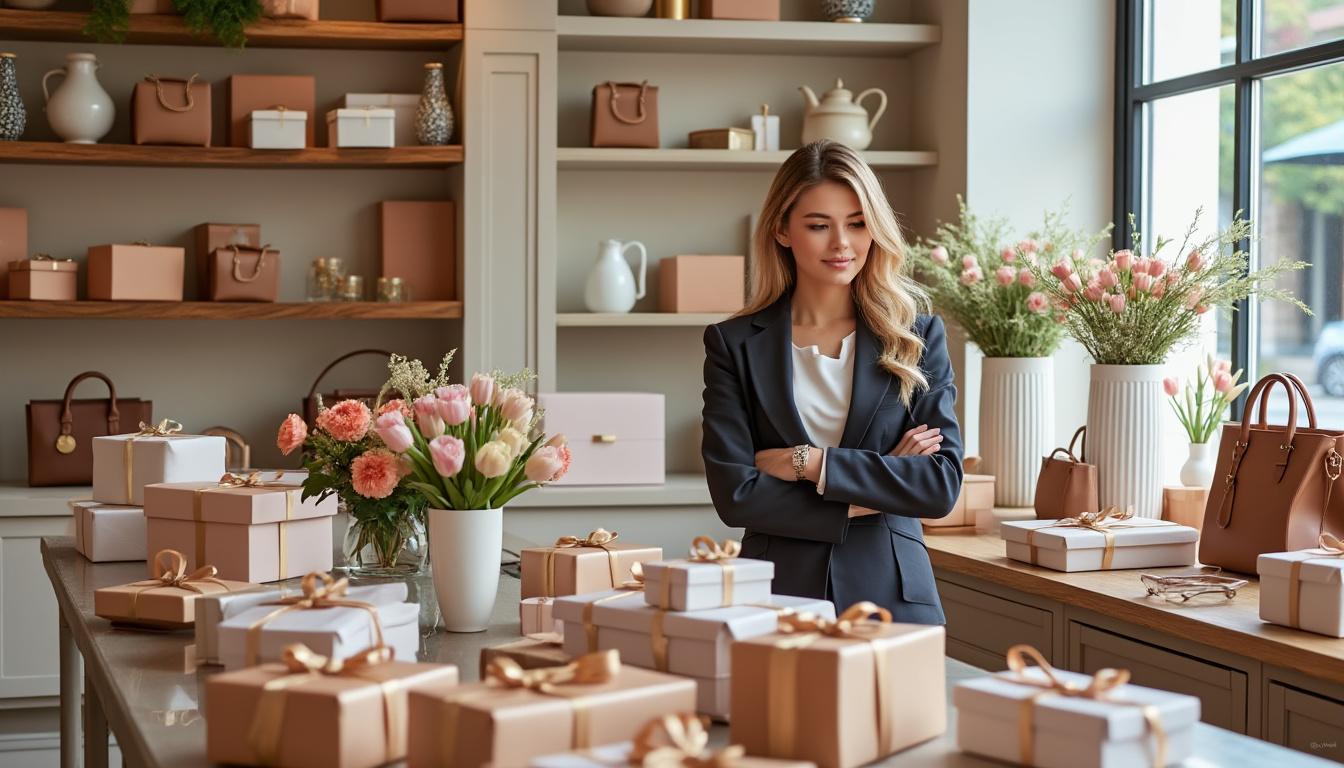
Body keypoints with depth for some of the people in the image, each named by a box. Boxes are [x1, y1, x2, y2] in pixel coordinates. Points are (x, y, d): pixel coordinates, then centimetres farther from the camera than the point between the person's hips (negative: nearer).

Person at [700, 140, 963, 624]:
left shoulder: (918, 337, 4)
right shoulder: (735, 344, 2)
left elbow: (943, 485, -5)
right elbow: (734, 494, -7)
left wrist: (809, 462, -11)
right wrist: (873, 496, -8)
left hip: (892, 596, 1)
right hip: (779, 594, -1)